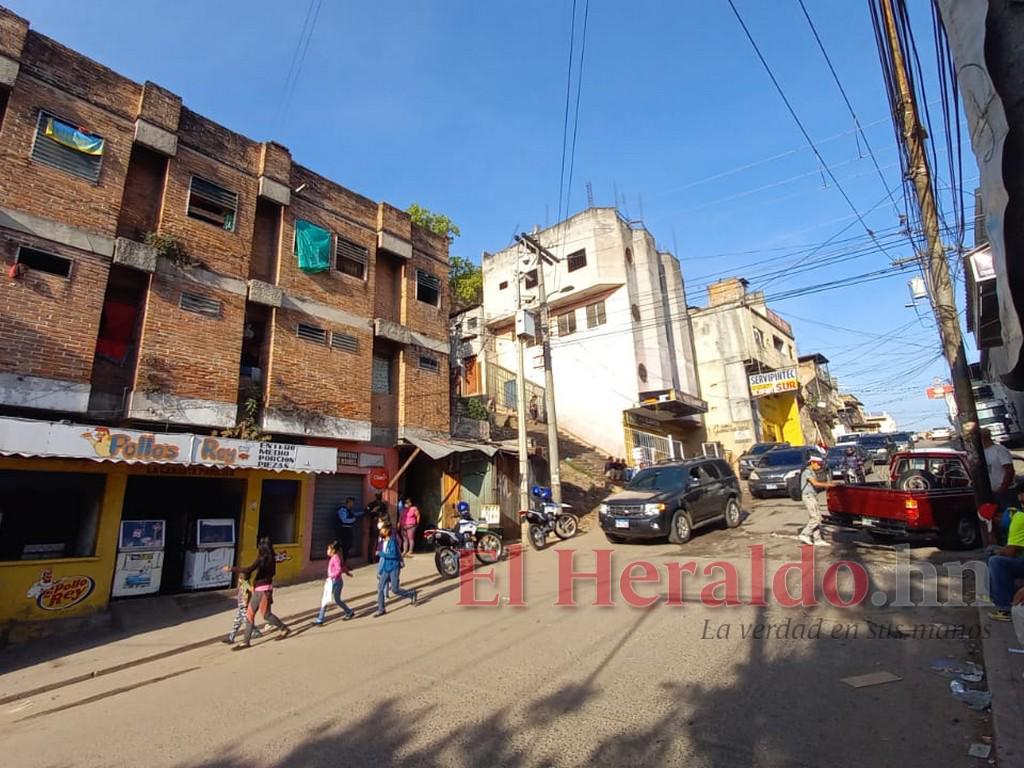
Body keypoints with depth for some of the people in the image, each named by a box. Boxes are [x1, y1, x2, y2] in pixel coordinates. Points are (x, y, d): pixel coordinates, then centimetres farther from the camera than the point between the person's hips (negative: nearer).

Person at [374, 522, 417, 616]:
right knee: (380, 588, 2)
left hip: (393, 568, -7)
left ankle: (412, 594, 22)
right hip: (385, 568, 7)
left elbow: (394, 555, -30)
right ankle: (381, 610, 14)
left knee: (395, 590, 0)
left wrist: (382, 554, -22)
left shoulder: (392, 541, -19)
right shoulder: (383, 541, 6)